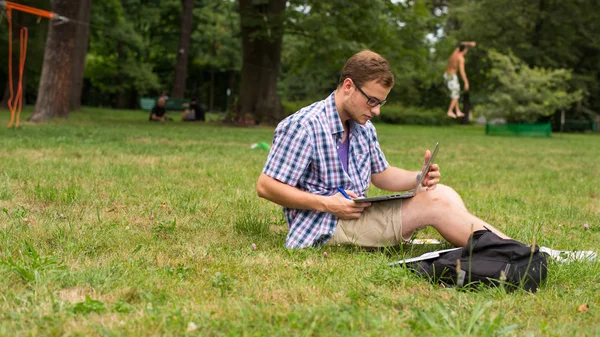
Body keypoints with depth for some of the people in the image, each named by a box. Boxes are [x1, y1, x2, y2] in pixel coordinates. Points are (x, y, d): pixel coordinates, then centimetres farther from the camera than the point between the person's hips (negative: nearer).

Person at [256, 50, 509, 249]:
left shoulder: (364, 128, 13)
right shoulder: (303, 127, -14)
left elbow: (382, 175, 21)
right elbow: (266, 187, -16)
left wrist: (419, 179, 0)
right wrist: (326, 204, -22)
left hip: (357, 216, 9)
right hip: (325, 230, -9)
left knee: (442, 193, -12)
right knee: (436, 204, -19)